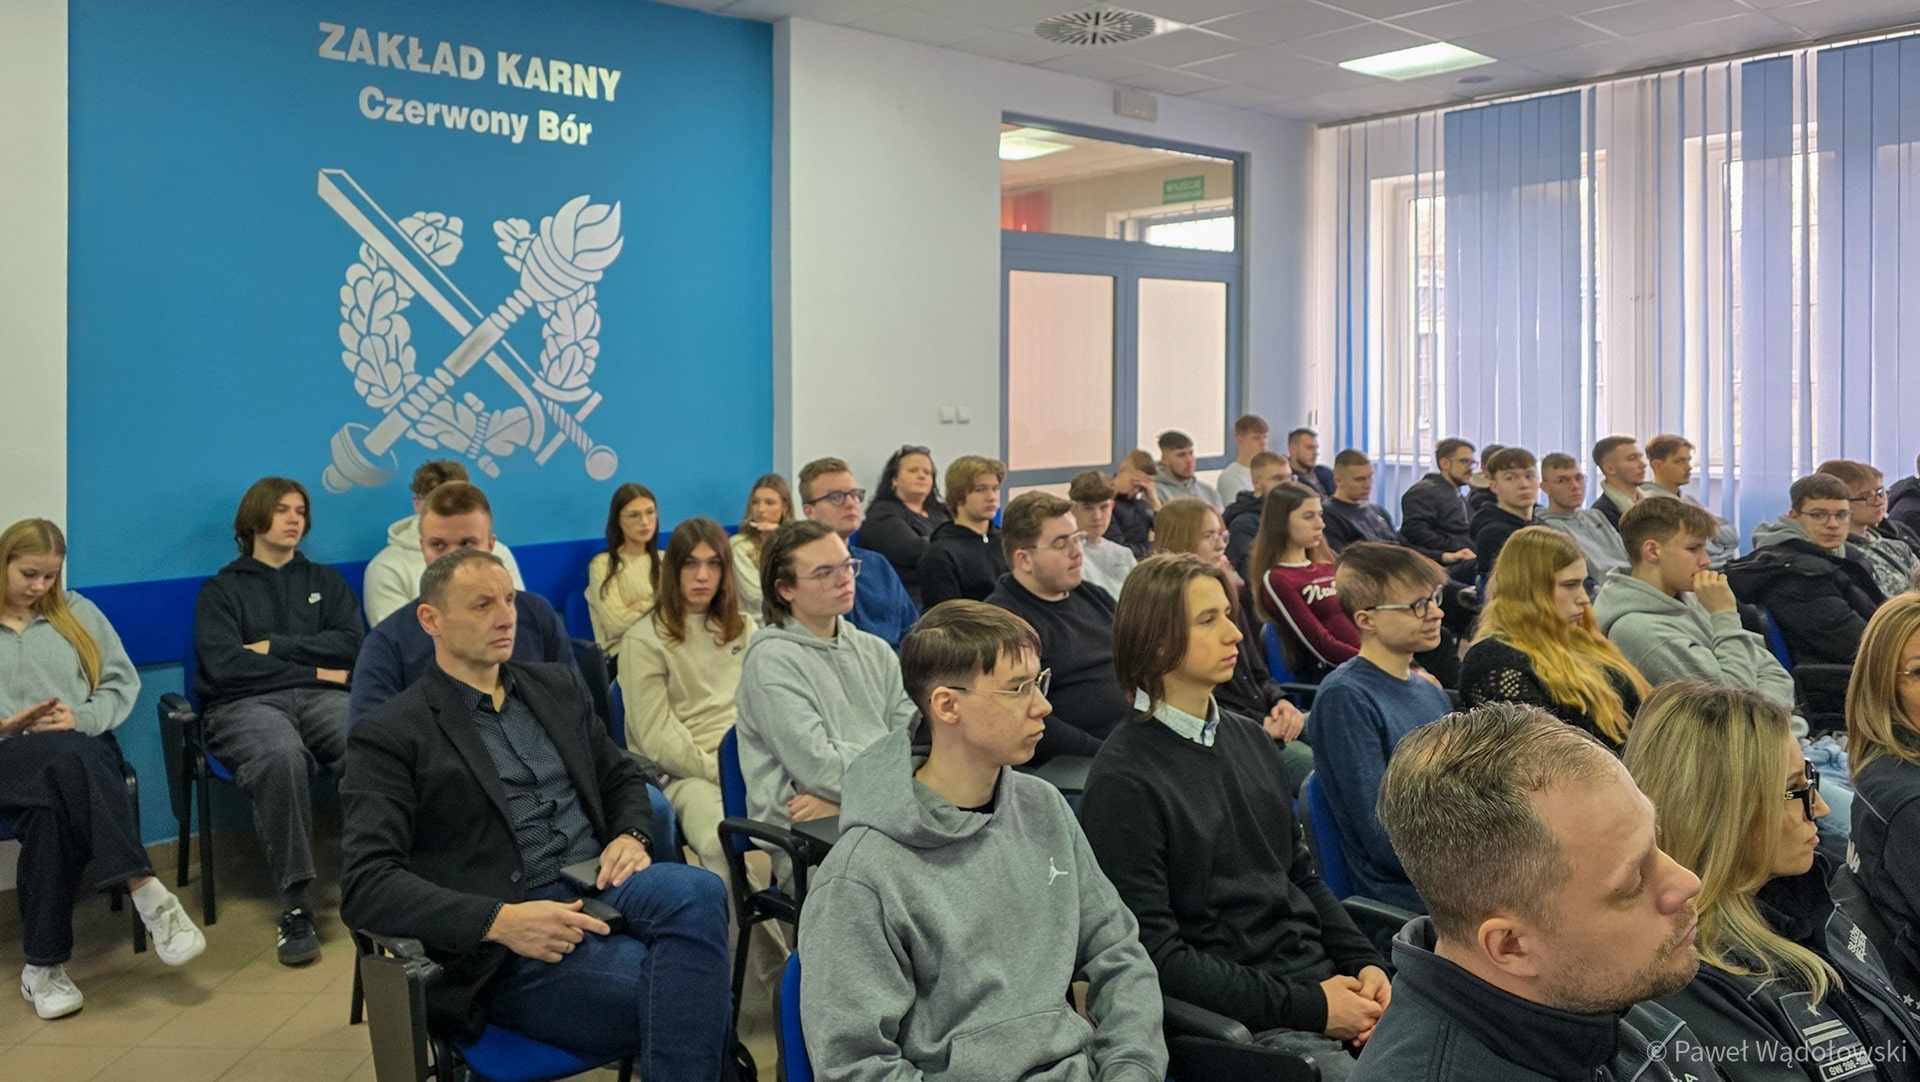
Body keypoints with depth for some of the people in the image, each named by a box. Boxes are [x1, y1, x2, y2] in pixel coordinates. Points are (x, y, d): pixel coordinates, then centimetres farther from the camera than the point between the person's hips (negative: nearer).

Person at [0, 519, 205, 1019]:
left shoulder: (78, 612, 20)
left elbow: (123, 681, 14)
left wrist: (82, 718, -5)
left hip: (82, 748, 2)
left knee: (54, 809, -35)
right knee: (69, 758, -36)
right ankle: (150, 897, -42)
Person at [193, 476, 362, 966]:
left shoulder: (325, 581, 26)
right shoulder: (221, 589, 17)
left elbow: (350, 645, 8)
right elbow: (224, 665, 0)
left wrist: (274, 646, 0)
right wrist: (314, 671, -2)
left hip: (320, 699, 2)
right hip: (245, 705, -2)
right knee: (282, 755, -39)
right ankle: (295, 904, -34)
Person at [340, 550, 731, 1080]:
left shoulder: (558, 688, 19)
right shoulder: (391, 736, 1)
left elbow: (623, 777, 25)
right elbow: (365, 885, -8)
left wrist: (631, 837, -1)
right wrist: (501, 921, -21)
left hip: (598, 885, 6)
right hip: (507, 948, -6)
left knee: (697, 892, -31)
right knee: (677, 990, -33)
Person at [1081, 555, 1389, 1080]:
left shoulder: (1253, 742, 11)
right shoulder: (1124, 780, -12)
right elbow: (1155, 953, -14)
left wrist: (1365, 963, 0)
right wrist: (1307, 1006, -15)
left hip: (1325, 982, 7)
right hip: (1244, 1020, -6)